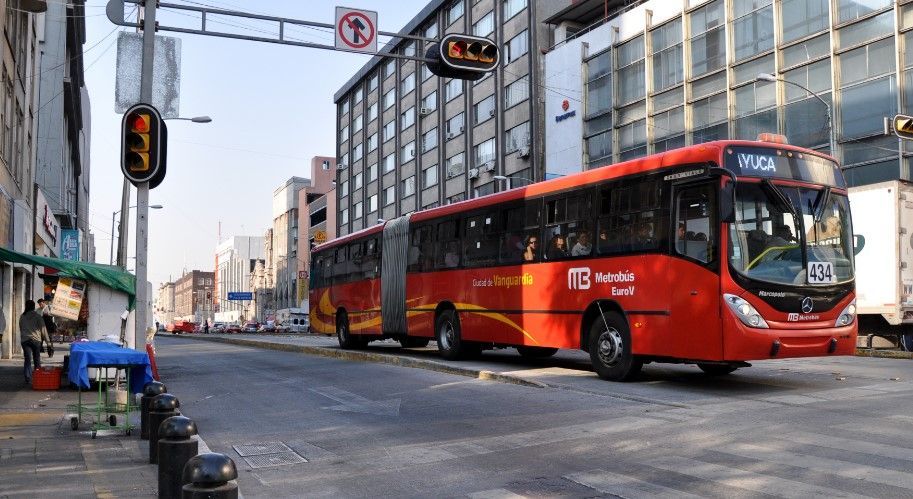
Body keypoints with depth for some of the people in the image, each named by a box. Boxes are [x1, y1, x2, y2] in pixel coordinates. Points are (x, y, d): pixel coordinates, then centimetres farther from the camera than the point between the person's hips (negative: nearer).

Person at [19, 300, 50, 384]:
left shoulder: (22, 317, 7)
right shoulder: (37, 316, -3)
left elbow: (20, 328, 15)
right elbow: (42, 328, -2)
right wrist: (47, 339, 3)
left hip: (24, 340, 2)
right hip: (36, 339, -2)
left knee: (27, 360, 1)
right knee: (37, 359, 9)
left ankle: (28, 378, -5)